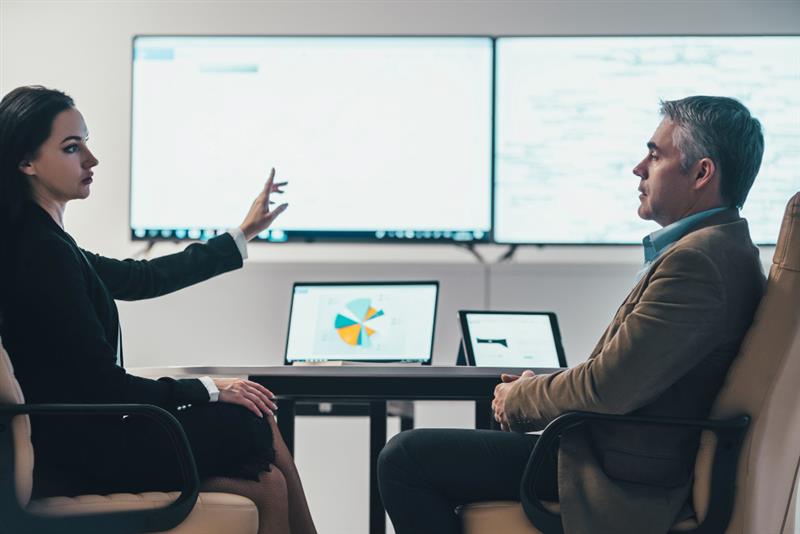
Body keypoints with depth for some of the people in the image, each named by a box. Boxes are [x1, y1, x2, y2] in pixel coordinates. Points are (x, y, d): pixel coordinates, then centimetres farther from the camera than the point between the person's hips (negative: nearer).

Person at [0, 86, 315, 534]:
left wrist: (243, 234, 26)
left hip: (75, 434, 9)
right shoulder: (42, 252, -21)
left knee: (269, 485, 3)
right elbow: (100, 383, -20)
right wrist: (207, 390, -9)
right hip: (77, 450, -9)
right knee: (259, 426, -2)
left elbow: (143, 279, 20)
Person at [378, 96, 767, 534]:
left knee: (405, 458, -11)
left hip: (623, 480, -11)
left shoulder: (697, 260, -23)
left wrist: (518, 401, -6)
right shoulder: (718, 247, 12)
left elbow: (605, 389, -24)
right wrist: (542, 385, 6)